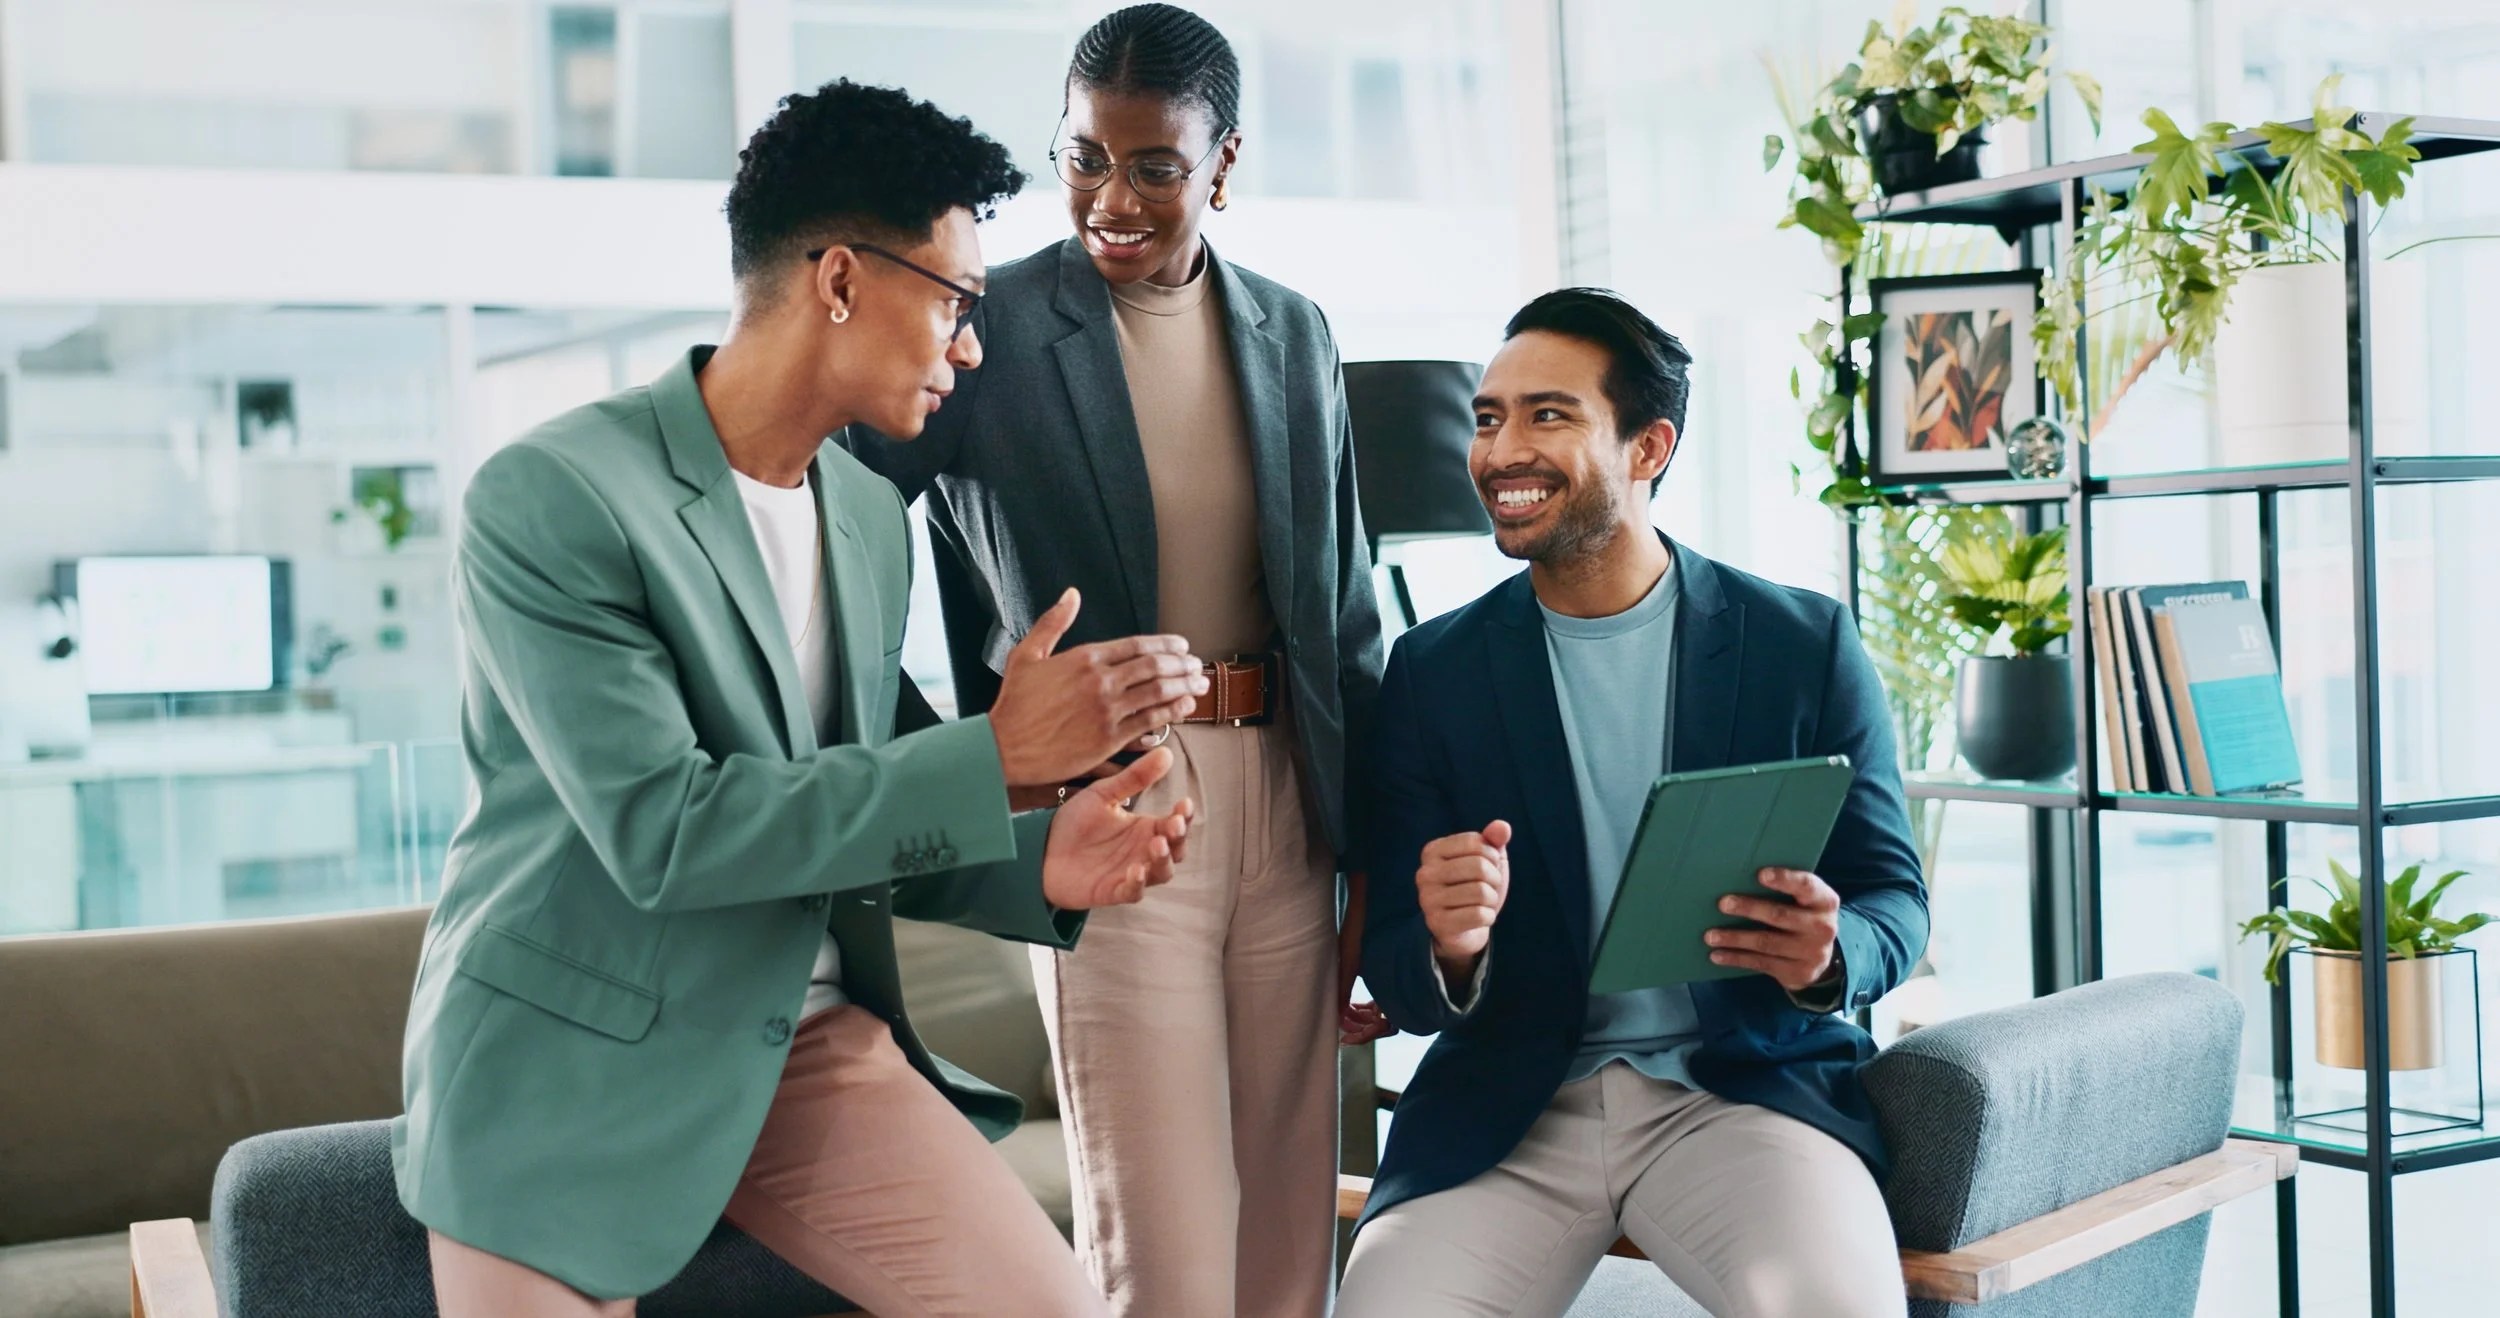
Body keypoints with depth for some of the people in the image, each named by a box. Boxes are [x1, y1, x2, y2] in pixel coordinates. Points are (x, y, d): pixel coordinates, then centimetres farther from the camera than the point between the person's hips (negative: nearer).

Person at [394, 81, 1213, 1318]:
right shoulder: (547, 498, -15)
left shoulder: (872, 519, 6)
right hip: (576, 1062, -5)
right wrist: (996, 755, -24)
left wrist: (1039, 867, -7)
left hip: (804, 1037, 5)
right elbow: (661, 831, -23)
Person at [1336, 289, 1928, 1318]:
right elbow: (1396, 977, 4)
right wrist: (1449, 953, -20)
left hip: (1744, 1086, -1)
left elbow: (1893, 899, 6)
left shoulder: (1806, 644, 3)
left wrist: (1829, 956, -18)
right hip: (1509, 1110, 2)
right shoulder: (1433, 670, 5)